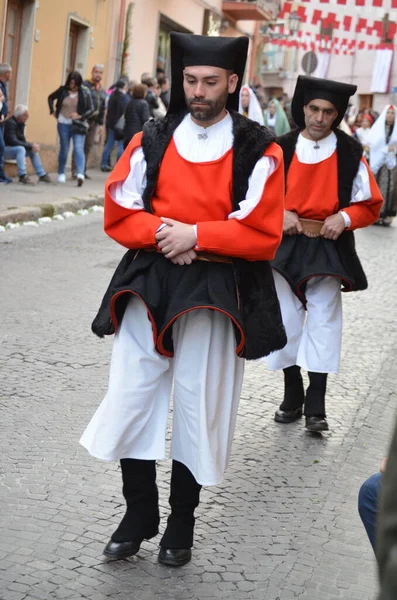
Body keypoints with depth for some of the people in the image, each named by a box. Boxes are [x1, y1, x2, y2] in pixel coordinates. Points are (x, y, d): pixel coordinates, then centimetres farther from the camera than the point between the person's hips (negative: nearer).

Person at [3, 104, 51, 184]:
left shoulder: (20, 124, 6)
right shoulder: (10, 123, -22)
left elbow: (22, 140, 7)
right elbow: (13, 141, -29)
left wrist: (31, 145, -14)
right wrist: (30, 146, -24)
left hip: (13, 149, 10)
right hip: (4, 150, -10)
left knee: (33, 150, 6)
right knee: (20, 149, -34)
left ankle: (42, 174, 7)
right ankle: (22, 176, -39)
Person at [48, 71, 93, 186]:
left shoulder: (85, 93, -6)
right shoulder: (63, 90, -1)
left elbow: (91, 109, -4)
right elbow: (51, 98, 16)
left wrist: (80, 116, -19)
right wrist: (53, 111, 6)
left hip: (78, 125, -2)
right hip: (64, 124, 2)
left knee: (78, 149, -14)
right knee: (64, 149, 9)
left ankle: (80, 174, -25)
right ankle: (61, 173, 22)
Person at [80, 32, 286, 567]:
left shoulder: (259, 152, -5)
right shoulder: (152, 140, 4)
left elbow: (263, 236, -10)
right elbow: (119, 213, 1)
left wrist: (194, 235, -17)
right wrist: (164, 234, -16)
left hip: (215, 295, -2)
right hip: (148, 284, 3)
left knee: (198, 409, 7)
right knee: (131, 399, 4)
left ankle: (181, 524, 25)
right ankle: (139, 515, 23)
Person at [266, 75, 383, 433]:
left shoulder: (350, 153, -3)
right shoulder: (282, 149, -1)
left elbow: (370, 204, 2)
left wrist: (343, 218, -15)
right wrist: (279, 214, -13)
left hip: (329, 248, -1)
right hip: (286, 245, 2)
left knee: (322, 322, -2)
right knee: (286, 320, 6)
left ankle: (316, 406, 4)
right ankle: (292, 396, 21)